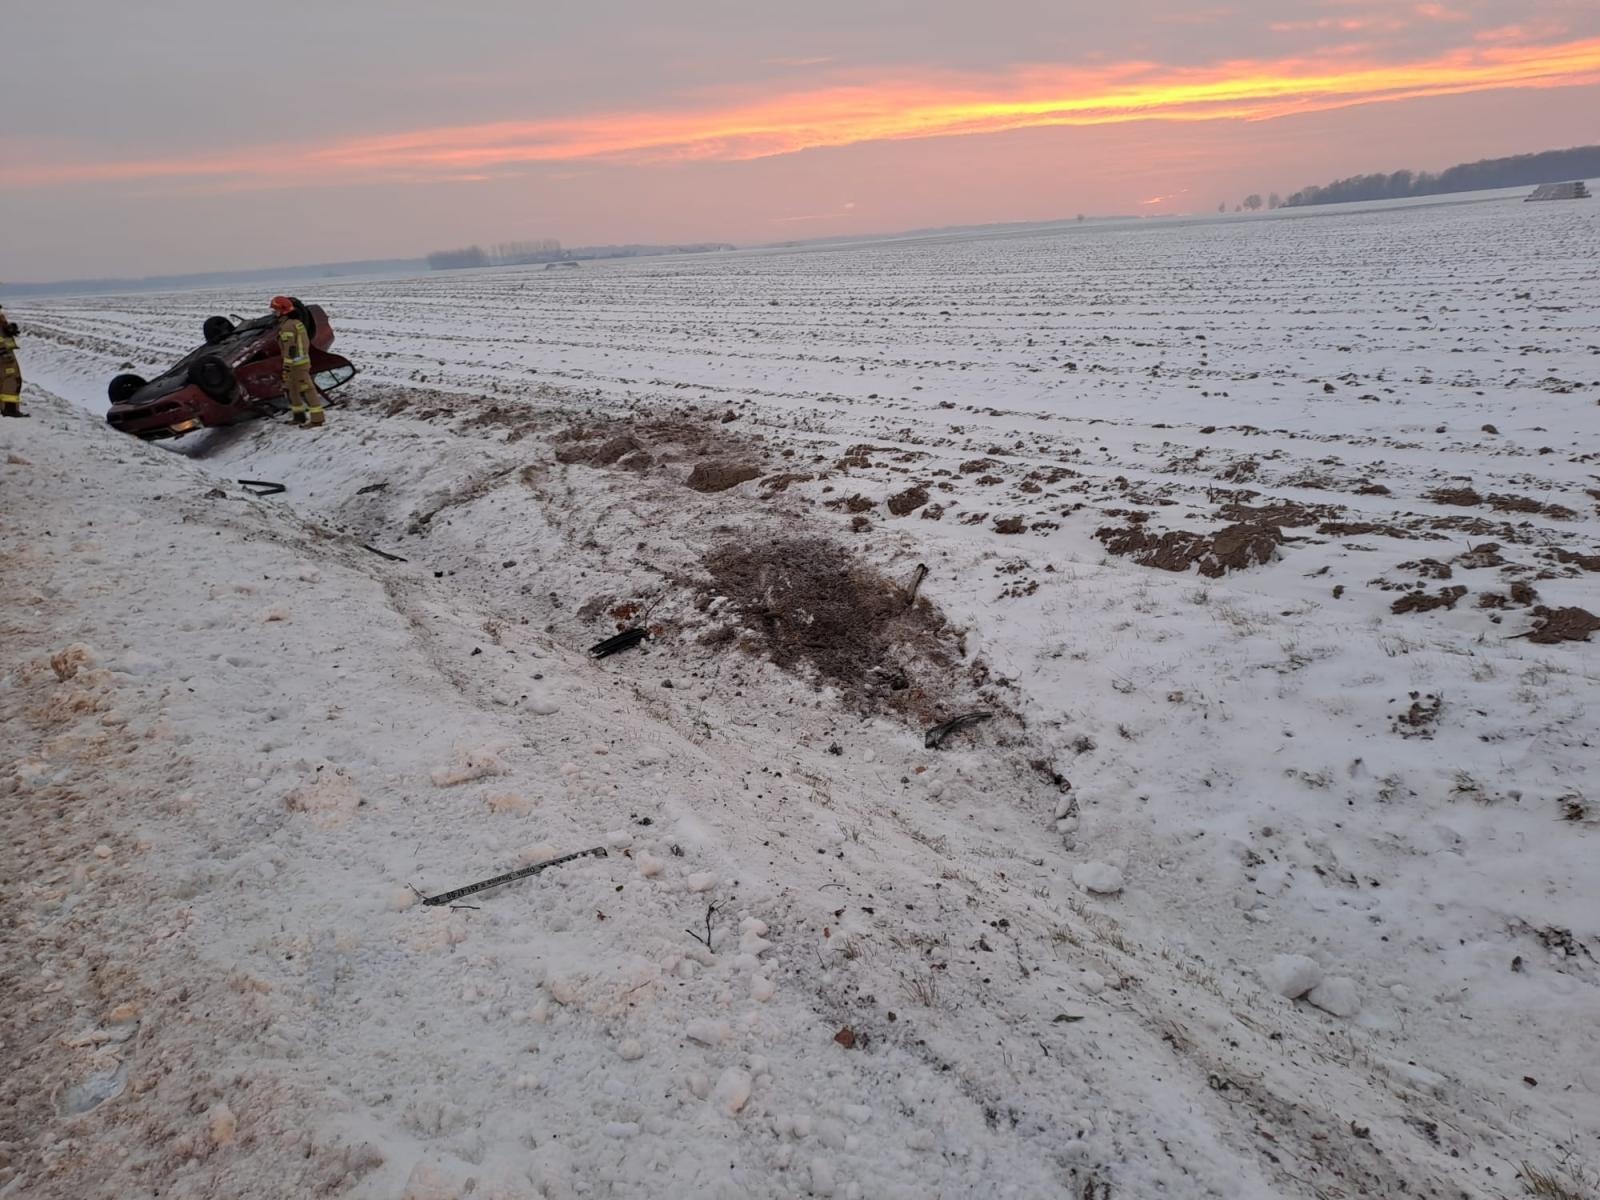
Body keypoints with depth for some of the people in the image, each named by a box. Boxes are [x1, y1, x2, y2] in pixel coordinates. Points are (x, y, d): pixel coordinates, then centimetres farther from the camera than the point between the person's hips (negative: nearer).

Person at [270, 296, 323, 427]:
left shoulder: (287, 326, -16)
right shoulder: (297, 322, 13)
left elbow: (290, 348, -21)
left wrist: (287, 366, -21)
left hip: (296, 363, -10)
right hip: (304, 359, 10)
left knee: (306, 390, -10)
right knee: (290, 388, 19)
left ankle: (316, 418, -10)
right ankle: (299, 416, 25)